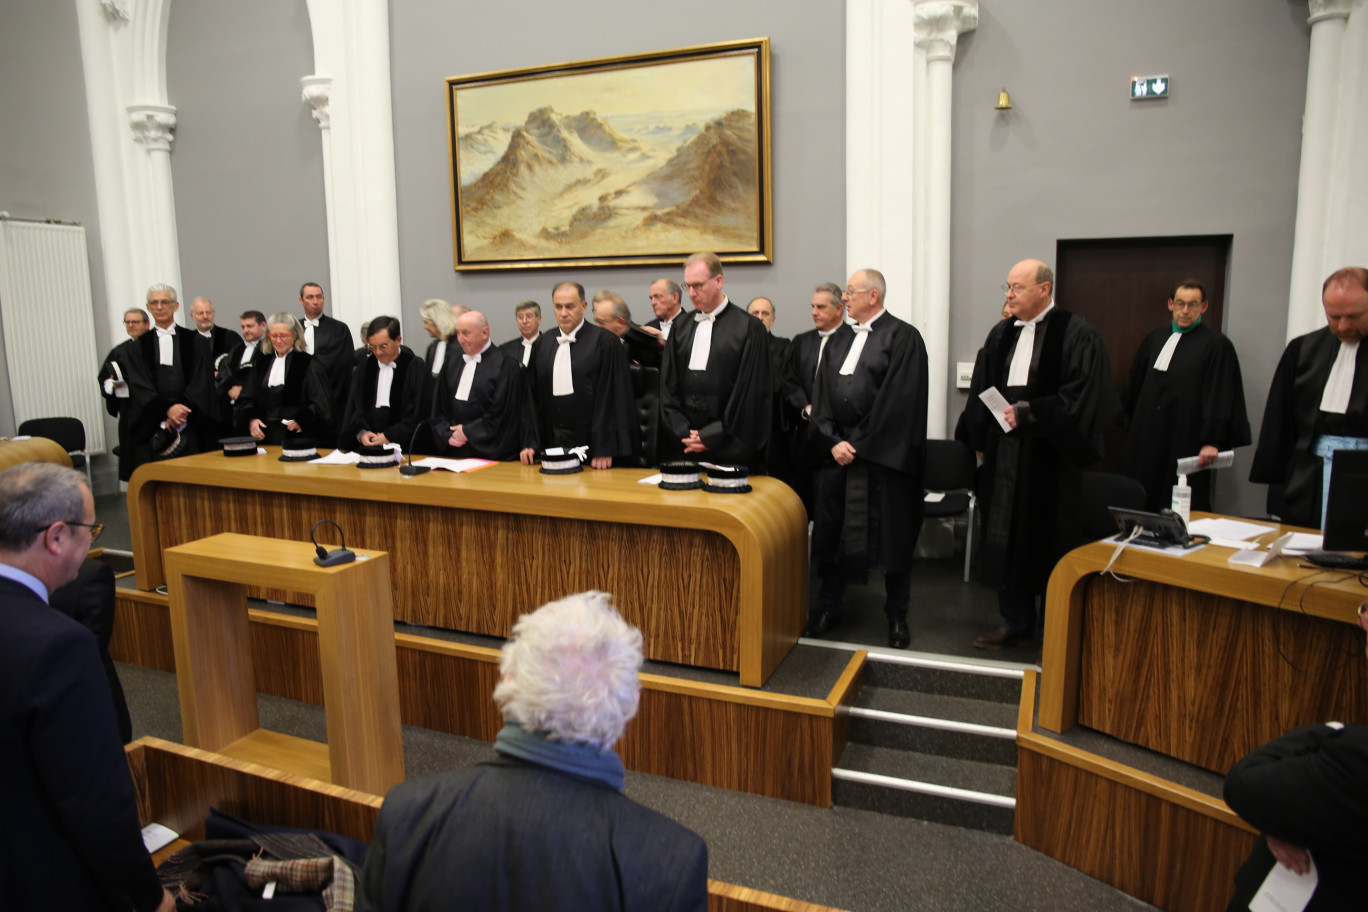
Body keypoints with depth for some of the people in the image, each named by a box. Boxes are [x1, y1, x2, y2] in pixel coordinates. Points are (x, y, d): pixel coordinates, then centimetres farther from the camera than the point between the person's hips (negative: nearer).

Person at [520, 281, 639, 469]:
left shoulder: (604, 342, -7)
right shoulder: (542, 344, 8)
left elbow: (610, 396, -10)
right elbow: (533, 396, 10)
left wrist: (604, 449, -14)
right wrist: (531, 443, 4)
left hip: (592, 442, -4)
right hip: (553, 442, 4)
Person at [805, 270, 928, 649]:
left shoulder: (903, 337, -6)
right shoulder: (838, 339, 14)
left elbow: (897, 400, -14)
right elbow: (822, 394, 9)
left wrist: (859, 444, -14)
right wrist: (833, 442, -5)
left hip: (883, 455, -5)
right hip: (836, 452, 6)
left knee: (891, 534, 3)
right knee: (833, 530, 9)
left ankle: (897, 616, 18)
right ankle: (830, 607, 22)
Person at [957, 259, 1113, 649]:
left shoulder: (1077, 335, -7)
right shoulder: (1001, 334, 10)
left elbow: (1081, 397, -13)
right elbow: (982, 392, 14)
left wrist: (1028, 413, -16)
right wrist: (981, 440, 7)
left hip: (1049, 457, -5)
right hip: (1004, 453, 5)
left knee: (1049, 540, 3)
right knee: (1005, 537, 9)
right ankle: (1015, 620, 24)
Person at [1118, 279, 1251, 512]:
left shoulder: (1216, 345, -4)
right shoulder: (1154, 339, 12)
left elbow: (1220, 396, -9)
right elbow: (1133, 386, 20)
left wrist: (1212, 441, -15)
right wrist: (1127, 420, 21)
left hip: (1186, 441, -5)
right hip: (1147, 438, 5)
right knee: (1143, 504, 7)